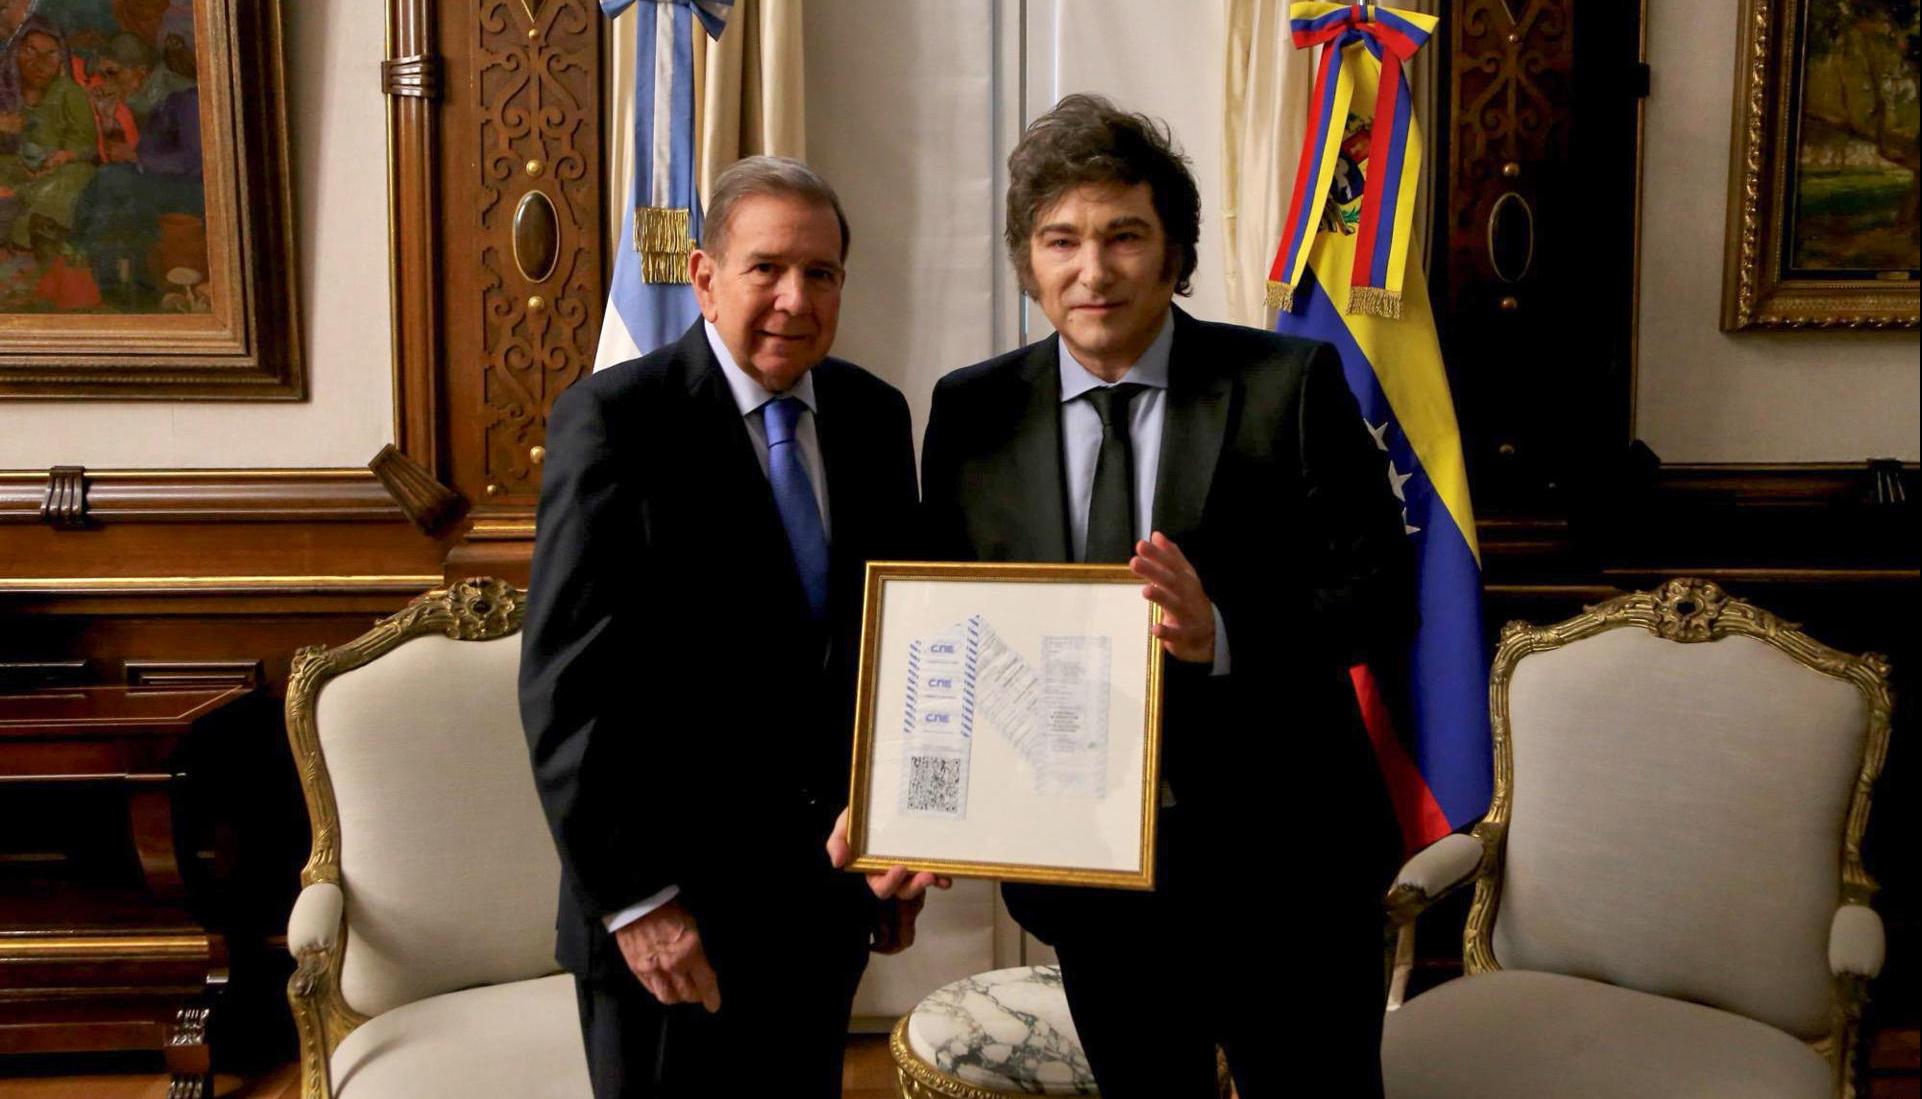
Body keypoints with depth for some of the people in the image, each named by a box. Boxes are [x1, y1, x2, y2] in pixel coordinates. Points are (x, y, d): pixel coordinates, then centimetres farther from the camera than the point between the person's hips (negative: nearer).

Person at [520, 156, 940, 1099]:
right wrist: (633, 898, -17)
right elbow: (567, 686, -15)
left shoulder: (876, 416, 4)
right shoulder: (613, 420, -12)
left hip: (829, 896, 5)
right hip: (668, 913, -5)